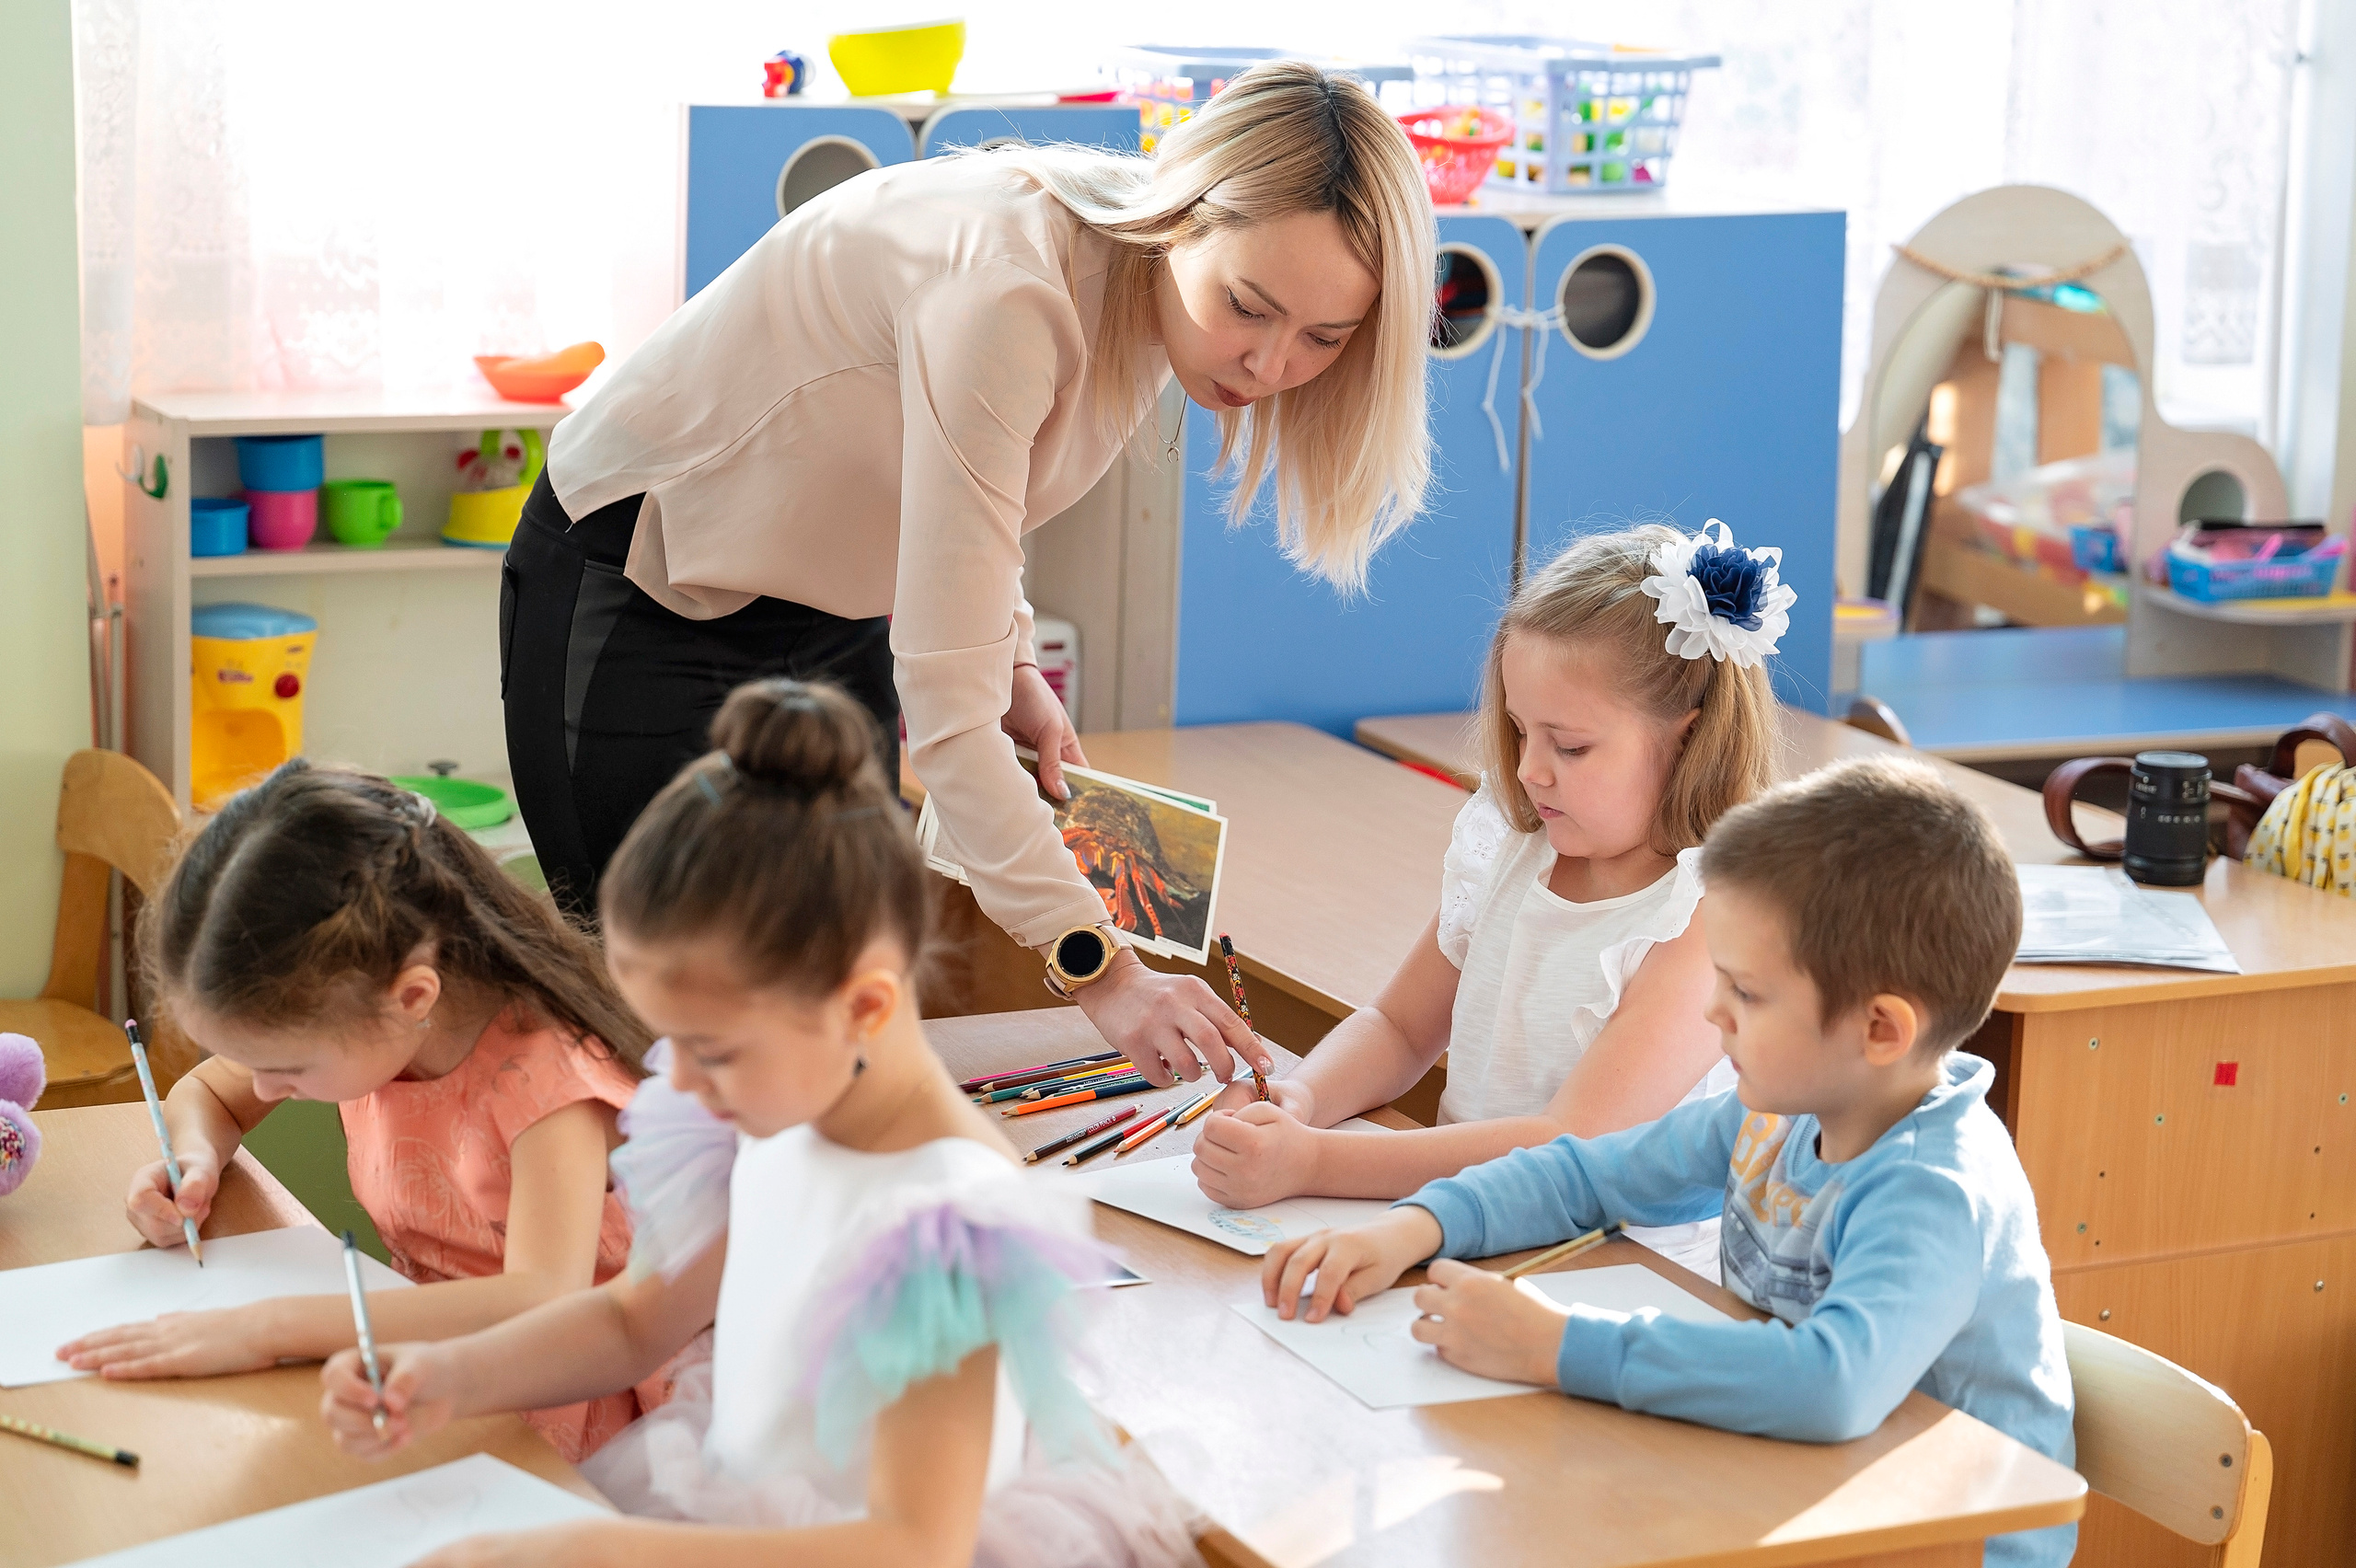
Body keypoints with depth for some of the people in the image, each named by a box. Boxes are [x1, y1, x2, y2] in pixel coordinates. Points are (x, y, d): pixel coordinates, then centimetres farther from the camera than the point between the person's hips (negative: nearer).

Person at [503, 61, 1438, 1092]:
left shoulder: (1157, 273, -10)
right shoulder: (1007, 287, -36)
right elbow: (942, 697, -35)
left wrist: (1011, 666, -4)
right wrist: (1095, 969, -39)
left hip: (832, 610, 7)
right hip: (645, 592, -7)